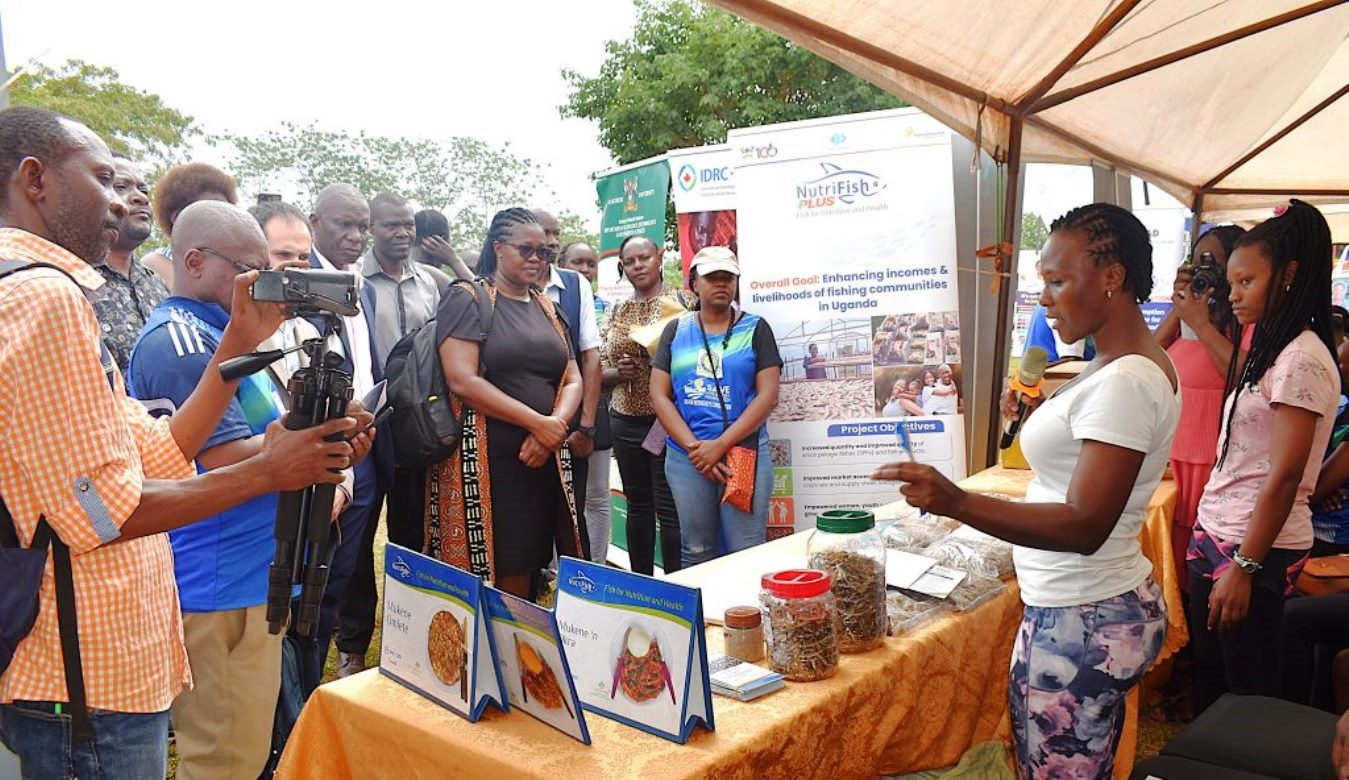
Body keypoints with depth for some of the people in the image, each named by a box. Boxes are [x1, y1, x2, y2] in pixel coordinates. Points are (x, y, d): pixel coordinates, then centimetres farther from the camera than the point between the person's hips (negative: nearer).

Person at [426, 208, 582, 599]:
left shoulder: (547, 308, 17)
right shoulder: (467, 299, -2)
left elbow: (572, 381, 13)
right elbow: (462, 380, -13)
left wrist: (553, 428, -8)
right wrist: (538, 422, -14)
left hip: (544, 462, 6)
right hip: (485, 463, -5)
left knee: (526, 588, 9)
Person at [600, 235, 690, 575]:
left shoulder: (681, 302, 0)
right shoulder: (616, 312, 12)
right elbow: (601, 372, 13)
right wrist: (619, 372, -8)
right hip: (626, 421, 5)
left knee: (670, 508, -5)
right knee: (638, 506, 12)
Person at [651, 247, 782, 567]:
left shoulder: (755, 328, 4)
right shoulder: (676, 331, 9)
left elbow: (768, 395, -5)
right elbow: (659, 395, 3)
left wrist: (720, 445, -13)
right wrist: (694, 448, -9)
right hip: (685, 457, 2)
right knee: (696, 554, 9)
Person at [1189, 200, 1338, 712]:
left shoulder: (1302, 359, -14)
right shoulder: (1269, 351, 13)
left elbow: (1285, 476, -18)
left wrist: (1244, 566, -17)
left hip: (1256, 546, -8)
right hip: (1216, 534, 8)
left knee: (1247, 690, 4)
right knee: (1209, 678, 15)